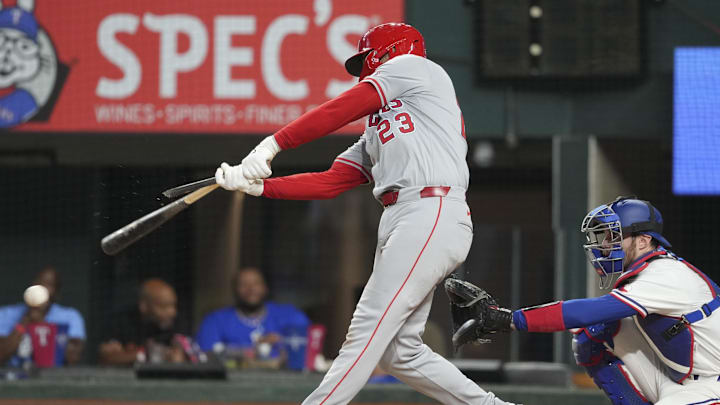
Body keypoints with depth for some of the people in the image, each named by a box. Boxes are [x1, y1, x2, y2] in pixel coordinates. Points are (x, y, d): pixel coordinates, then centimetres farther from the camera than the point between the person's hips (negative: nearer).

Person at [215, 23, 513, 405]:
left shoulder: (410, 66, 8)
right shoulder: (374, 135, 31)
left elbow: (339, 111, -2)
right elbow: (329, 183, 21)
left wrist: (273, 144, -7)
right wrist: (258, 185, 9)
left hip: (433, 213, -9)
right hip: (400, 223, 9)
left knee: (366, 334, -13)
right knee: (398, 351, 5)